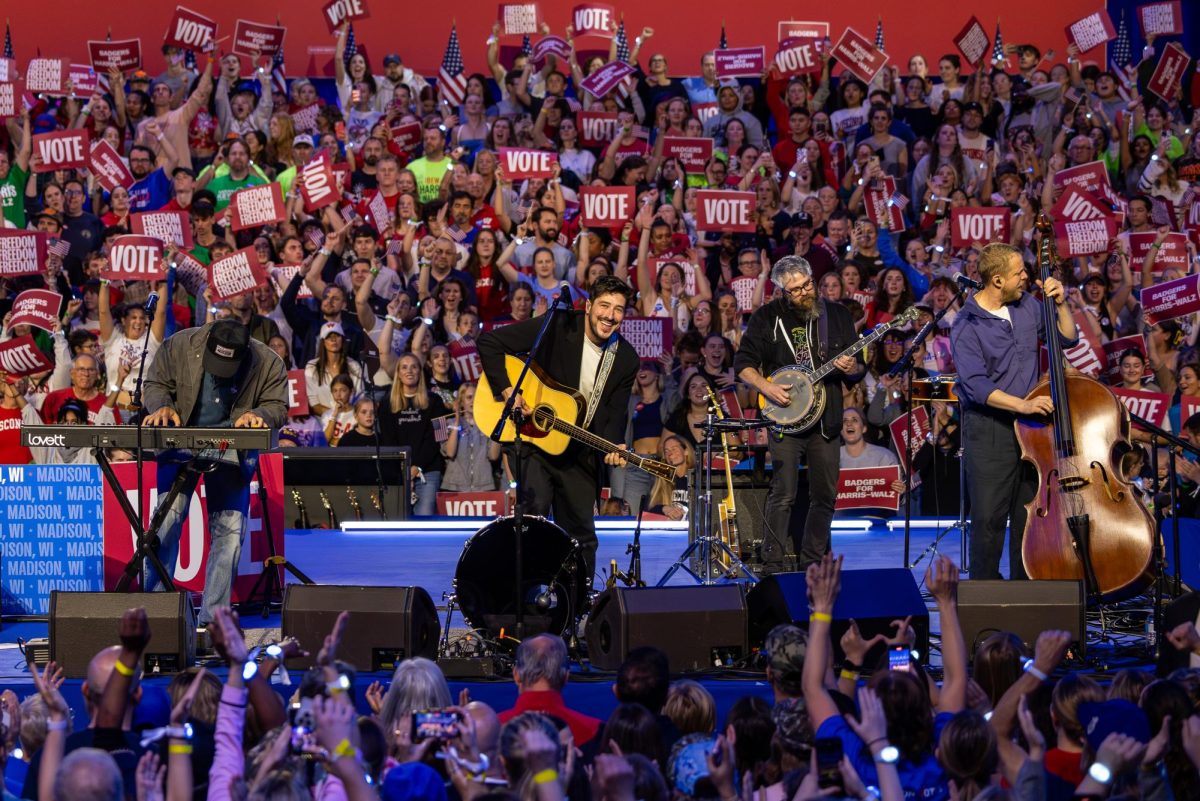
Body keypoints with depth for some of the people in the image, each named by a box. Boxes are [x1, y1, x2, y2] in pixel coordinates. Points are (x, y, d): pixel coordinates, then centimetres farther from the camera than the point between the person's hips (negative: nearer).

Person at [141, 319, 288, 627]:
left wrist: (259, 415, -24)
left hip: (233, 450, 1)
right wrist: (162, 406, -21)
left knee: (230, 530, -3)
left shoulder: (268, 364, -11)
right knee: (167, 520, -11)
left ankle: (213, 617, 4)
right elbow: (156, 384, 1)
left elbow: (277, 406, -2)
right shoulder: (179, 346, -11)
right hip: (181, 442, -1)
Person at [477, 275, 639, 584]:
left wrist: (613, 447, -20)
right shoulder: (557, 327, -13)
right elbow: (489, 342, -13)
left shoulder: (626, 359, 0)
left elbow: (613, 415, 2)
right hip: (533, 440, -4)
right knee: (533, 510, -23)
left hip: (578, 454, 4)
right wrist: (507, 392, -20)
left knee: (582, 534, 8)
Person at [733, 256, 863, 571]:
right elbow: (743, 364, 2)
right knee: (783, 495, -11)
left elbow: (859, 369, 12)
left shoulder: (837, 315, 8)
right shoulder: (768, 317, 1)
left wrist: (851, 368, -12)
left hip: (825, 421, 3)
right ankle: (772, 563, -7)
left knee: (825, 497, 6)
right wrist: (767, 388, -15)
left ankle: (811, 562, 18)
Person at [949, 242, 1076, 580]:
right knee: (989, 518, -4)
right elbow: (976, 386, -20)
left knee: (1029, 514, 9)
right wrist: (1021, 404, -29)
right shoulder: (967, 327, -12)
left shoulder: (1027, 305, 6)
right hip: (988, 430, -6)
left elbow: (1067, 339, 15)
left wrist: (1060, 304, -1)